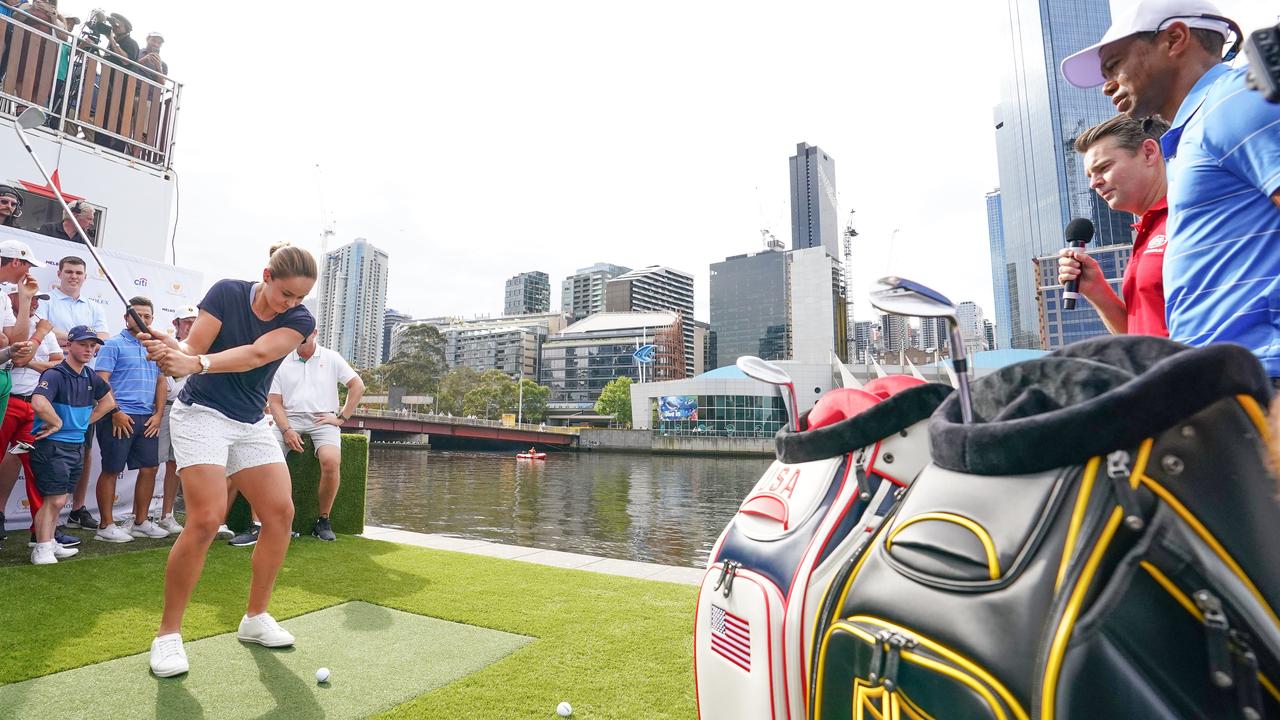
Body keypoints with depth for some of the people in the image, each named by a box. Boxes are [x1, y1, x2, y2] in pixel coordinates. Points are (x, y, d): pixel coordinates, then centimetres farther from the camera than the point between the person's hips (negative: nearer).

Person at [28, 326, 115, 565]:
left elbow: (108, 401, 24)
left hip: (76, 445, 7)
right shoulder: (55, 375, -15)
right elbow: (38, 403, -34)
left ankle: (49, 543, 27)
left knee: (59, 499, 16)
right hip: (51, 446, -7)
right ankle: (41, 549, 4)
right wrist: (57, 423, -18)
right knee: (54, 499, -6)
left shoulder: (90, 377, 8)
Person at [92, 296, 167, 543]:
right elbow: (101, 380, -9)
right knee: (111, 470, 1)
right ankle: (106, 526, 10)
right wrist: (116, 412, -14)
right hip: (119, 418, -6)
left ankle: (140, 522, 18)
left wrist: (158, 414, 5)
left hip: (148, 419, 6)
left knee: (150, 468, 7)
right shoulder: (113, 344, -2)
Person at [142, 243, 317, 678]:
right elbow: (193, 349, -13)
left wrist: (196, 364, -38)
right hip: (202, 413, -3)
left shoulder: (300, 320, -7)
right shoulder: (226, 292, -9)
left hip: (251, 424, 4)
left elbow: (256, 354, -24)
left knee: (280, 513, -3)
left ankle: (255, 618, 14)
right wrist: (171, 350, -35)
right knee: (206, 519, -15)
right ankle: (167, 635, 3)